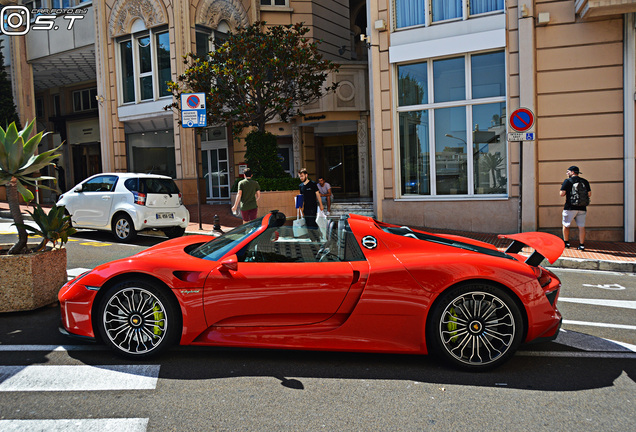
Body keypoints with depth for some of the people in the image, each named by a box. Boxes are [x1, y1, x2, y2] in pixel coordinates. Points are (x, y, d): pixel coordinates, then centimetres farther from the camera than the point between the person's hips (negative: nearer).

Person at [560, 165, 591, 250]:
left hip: (570, 207, -4)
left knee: (566, 225, 12)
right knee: (581, 227, 6)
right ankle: (582, 245, 4)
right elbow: (589, 194, 7)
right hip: (582, 208, 4)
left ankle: (566, 242, 14)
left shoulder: (567, 181, -4)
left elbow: (562, 194, -9)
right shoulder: (585, 181, 9)